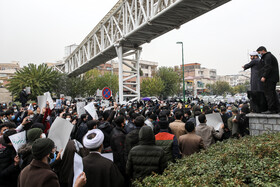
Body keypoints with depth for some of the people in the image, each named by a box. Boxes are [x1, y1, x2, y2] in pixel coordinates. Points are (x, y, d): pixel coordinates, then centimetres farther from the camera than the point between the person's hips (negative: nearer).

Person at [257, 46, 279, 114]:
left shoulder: (268, 56, -9)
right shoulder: (270, 56, 24)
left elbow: (268, 67, -21)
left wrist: (264, 76, -24)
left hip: (269, 78, -11)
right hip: (273, 78, 11)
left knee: (269, 93, -11)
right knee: (273, 93, 12)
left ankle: (271, 109, -11)